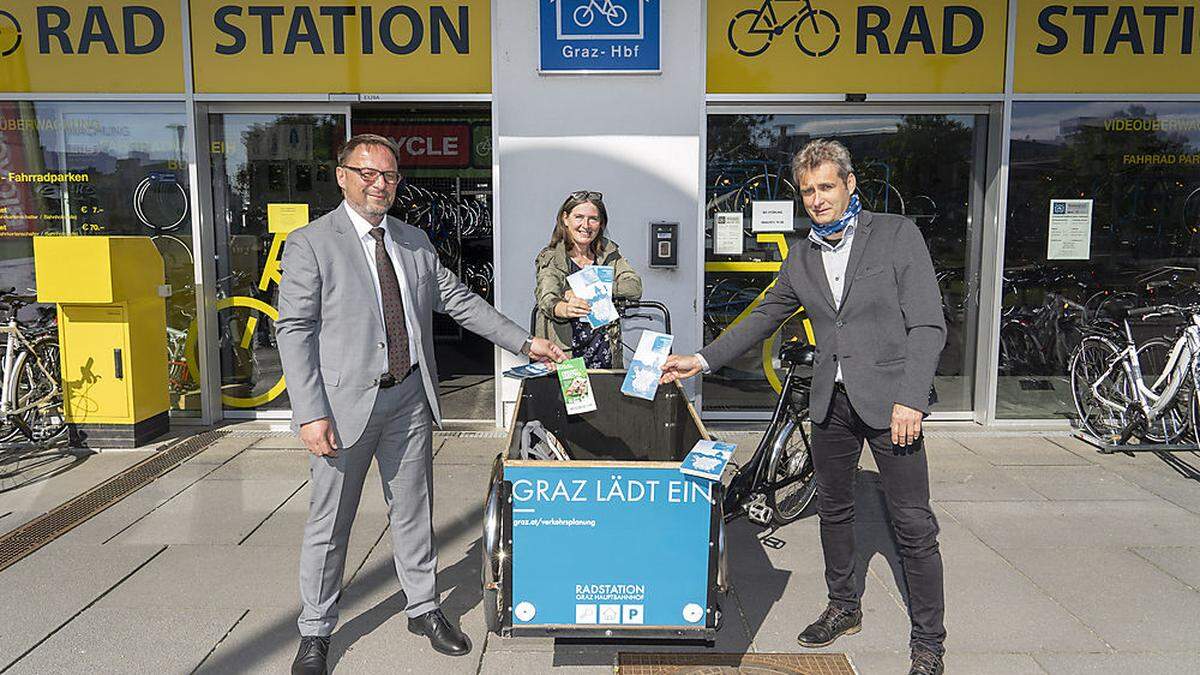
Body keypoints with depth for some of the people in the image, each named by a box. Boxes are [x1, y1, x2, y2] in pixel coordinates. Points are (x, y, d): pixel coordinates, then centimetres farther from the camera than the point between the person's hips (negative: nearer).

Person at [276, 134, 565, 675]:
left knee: (413, 512, 16)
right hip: (346, 402, -4)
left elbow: (458, 299, 15)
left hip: (410, 397, 5)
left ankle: (423, 609, 33)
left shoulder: (414, 241, 11)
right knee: (329, 523, 7)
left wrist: (524, 343, 10)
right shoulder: (310, 244, -6)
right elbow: (294, 330, -9)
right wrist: (310, 413, -16)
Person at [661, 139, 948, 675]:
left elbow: (928, 325, -10)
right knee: (833, 510, 16)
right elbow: (761, 320, 16)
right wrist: (702, 360, 8)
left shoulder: (897, 235, -5)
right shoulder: (801, 259, 10)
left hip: (889, 401, -5)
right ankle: (843, 608, 36)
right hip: (831, 402, 5)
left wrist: (910, 399, -18)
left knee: (914, 526, 1)